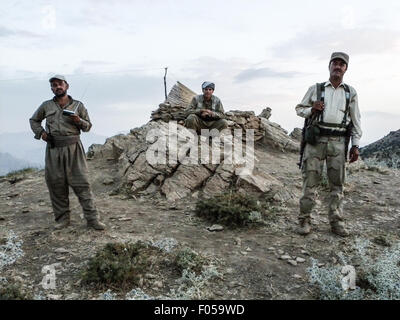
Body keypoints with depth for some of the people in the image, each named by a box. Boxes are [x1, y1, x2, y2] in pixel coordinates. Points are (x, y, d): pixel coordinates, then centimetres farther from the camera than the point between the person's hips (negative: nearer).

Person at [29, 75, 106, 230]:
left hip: (73, 148, -2)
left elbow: (88, 126, 11)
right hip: (53, 150, 2)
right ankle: (62, 218, 18)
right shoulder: (46, 106, 11)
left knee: (82, 184, -5)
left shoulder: (78, 105, 8)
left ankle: (92, 219, -2)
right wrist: (40, 132, 6)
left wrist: (79, 121, -10)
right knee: (56, 185, 5)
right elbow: (33, 120, 25)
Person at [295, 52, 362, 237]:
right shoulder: (315, 89, 9)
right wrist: (312, 109, -7)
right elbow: (299, 109, 14)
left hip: (338, 143, 2)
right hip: (316, 140, -1)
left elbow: (355, 121, 12)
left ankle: (336, 222, 13)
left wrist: (356, 145, 5)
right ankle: (304, 220, 4)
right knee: (310, 180, -3)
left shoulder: (351, 93, 13)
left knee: (337, 183, 4)